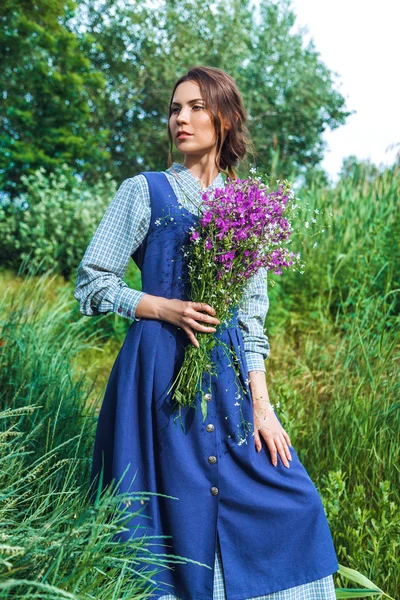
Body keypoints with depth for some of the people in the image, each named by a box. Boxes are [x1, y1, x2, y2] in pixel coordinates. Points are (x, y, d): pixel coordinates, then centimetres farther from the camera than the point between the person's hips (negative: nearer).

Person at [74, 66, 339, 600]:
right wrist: (164, 307, -13)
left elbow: (252, 315, 10)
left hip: (229, 372, 4)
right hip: (161, 370, -3)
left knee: (292, 504, 2)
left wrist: (262, 404, 2)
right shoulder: (144, 191, 3)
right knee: (172, 514, 0)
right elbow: (92, 283, 1)